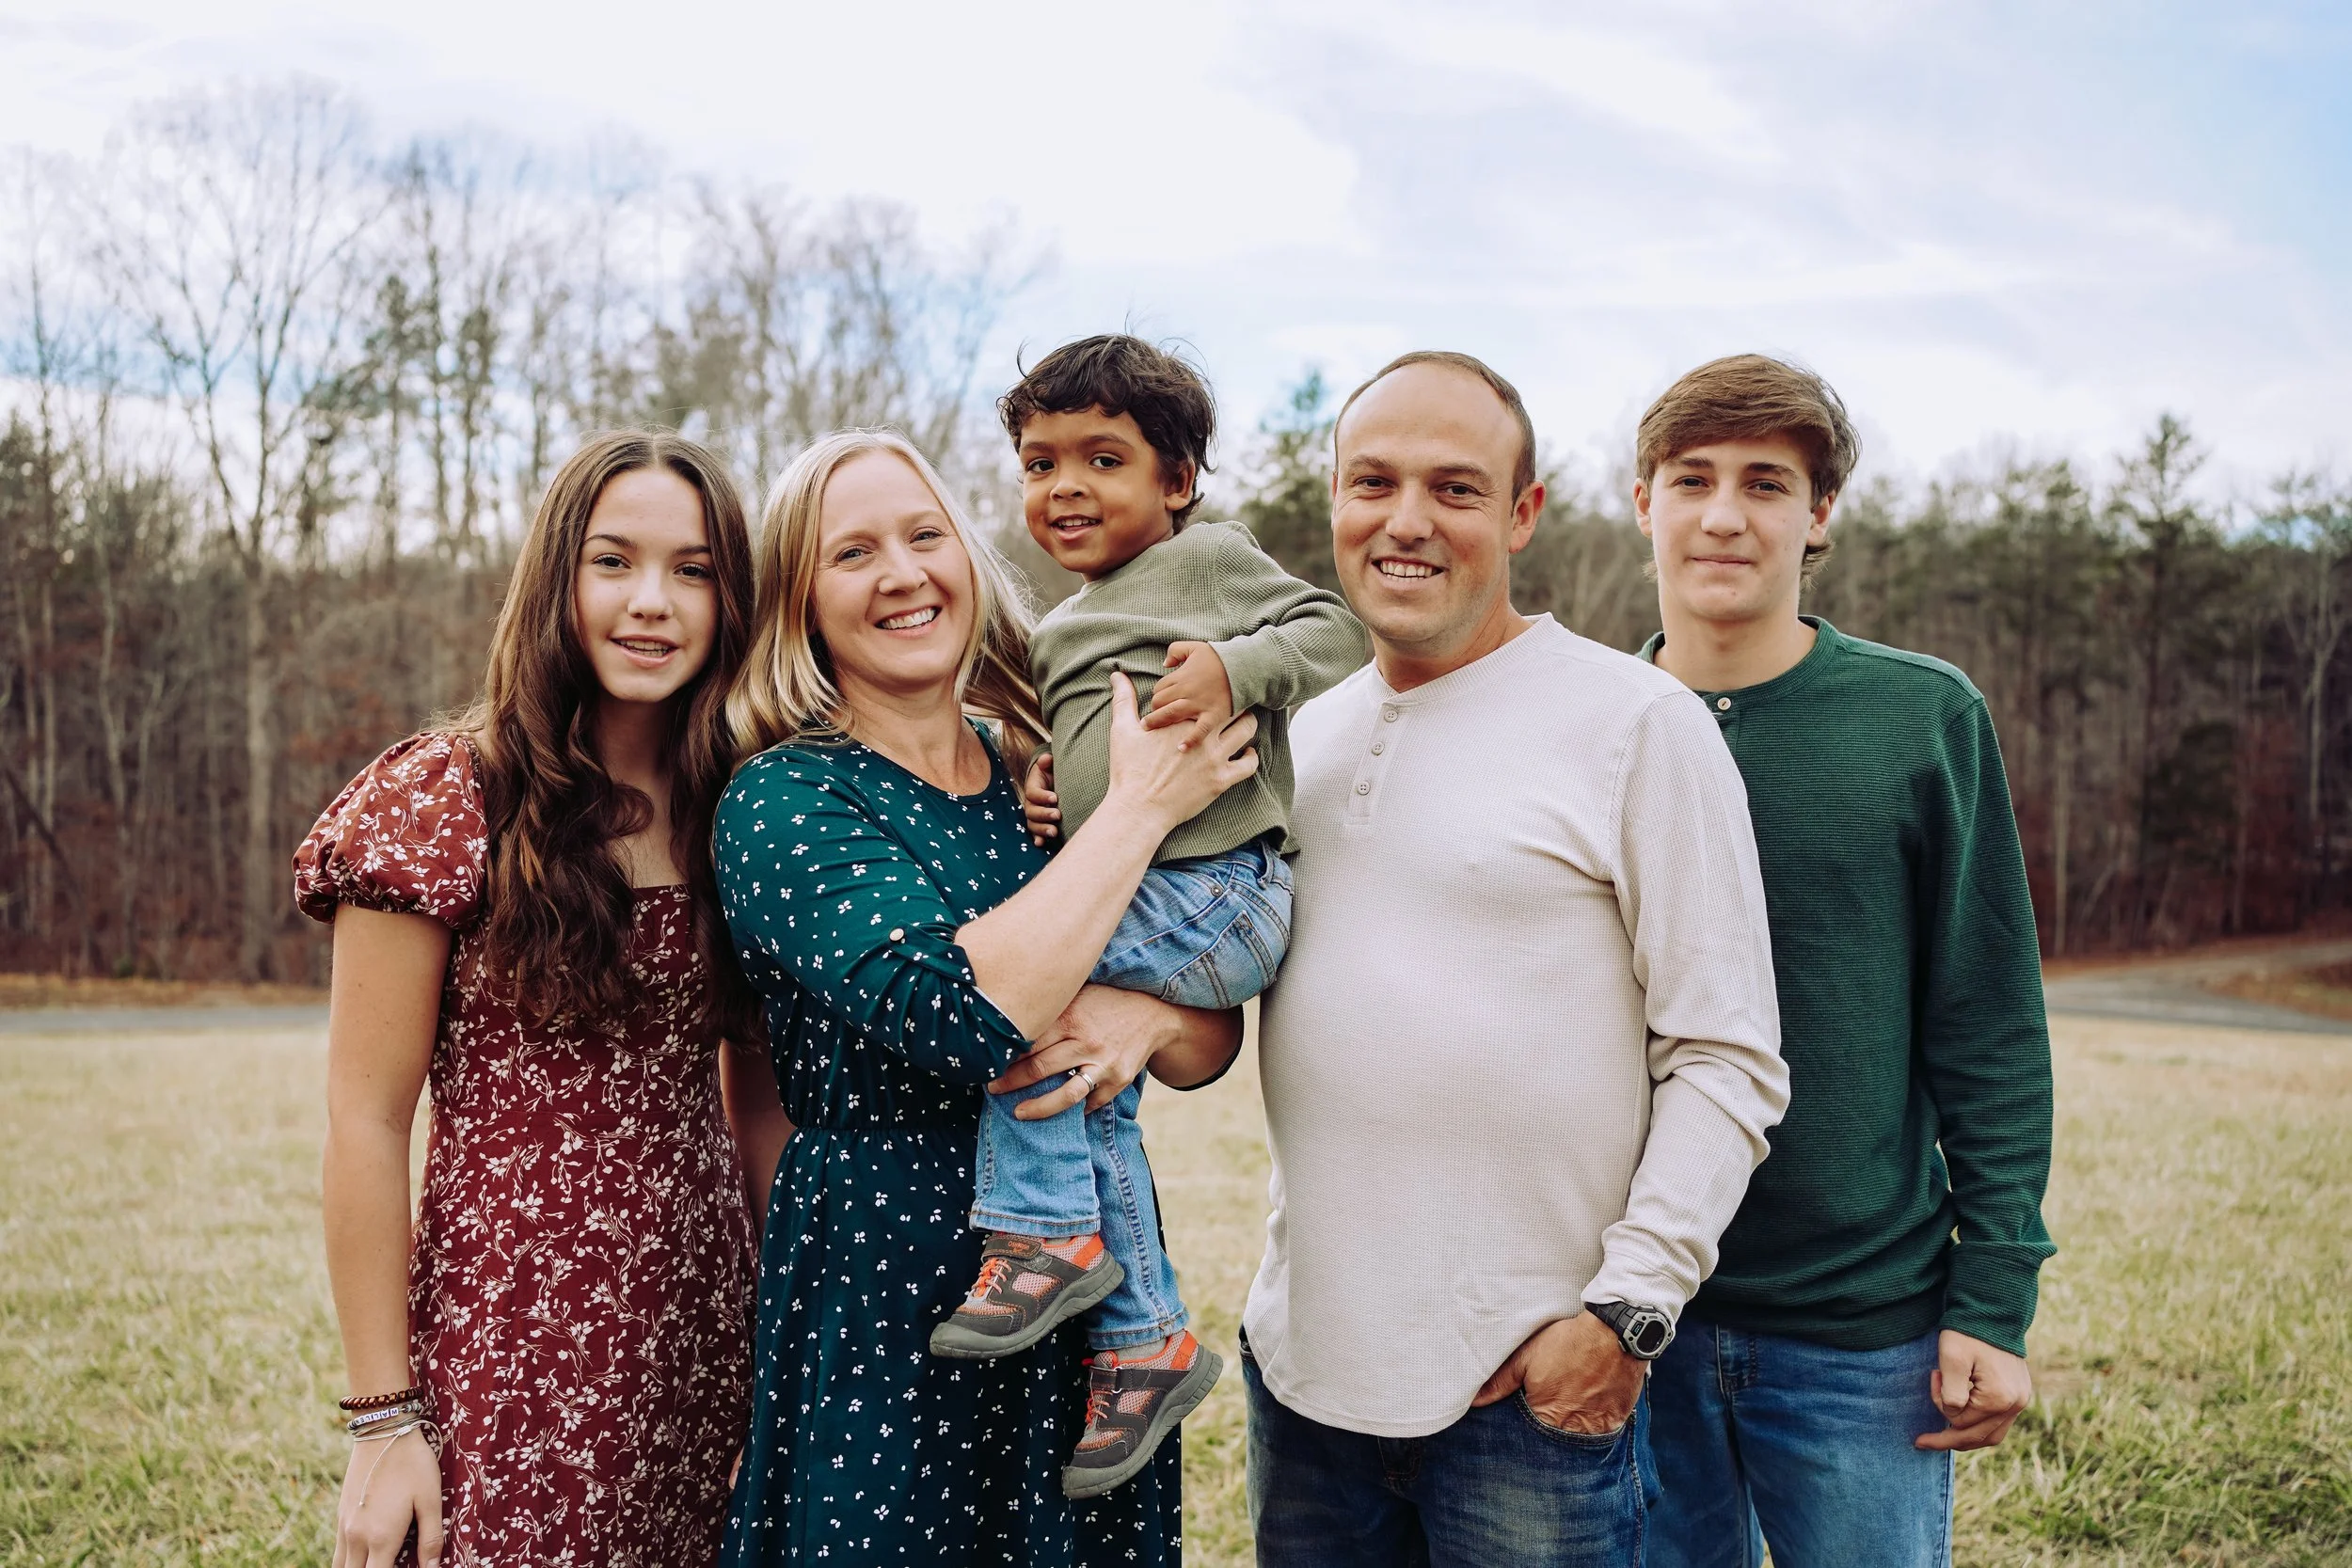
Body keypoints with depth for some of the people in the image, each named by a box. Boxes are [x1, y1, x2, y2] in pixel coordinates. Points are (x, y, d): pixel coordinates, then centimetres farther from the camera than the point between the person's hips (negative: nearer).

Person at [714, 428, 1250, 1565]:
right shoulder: (784, 799, -10)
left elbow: (1216, 1042, 7)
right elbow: (958, 1013, -27)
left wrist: (1147, 1020, -17)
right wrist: (1144, 804, -18)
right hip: (882, 1297, -5)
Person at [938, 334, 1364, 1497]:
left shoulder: (1209, 557, 0)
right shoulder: (1060, 632, 24)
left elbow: (1332, 634, -6)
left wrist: (1232, 668, -21)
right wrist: (1045, 783, 12)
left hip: (1214, 894, -9)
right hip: (1128, 903, 9)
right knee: (1097, 1097, 4)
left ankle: (1048, 1231, -9)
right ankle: (1145, 1341, 15)